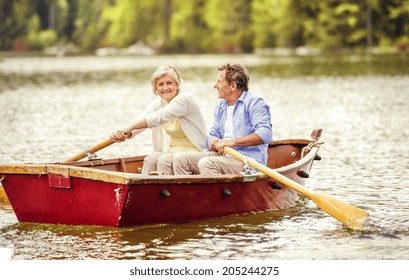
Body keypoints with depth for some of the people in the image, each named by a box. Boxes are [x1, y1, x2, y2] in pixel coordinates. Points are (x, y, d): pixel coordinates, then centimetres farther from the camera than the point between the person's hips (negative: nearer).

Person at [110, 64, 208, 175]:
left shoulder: (184, 99, -17)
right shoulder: (158, 103, 6)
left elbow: (158, 117, -29)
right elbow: (142, 119, -12)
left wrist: (129, 128, -37)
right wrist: (128, 133, -34)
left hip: (195, 152, -6)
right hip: (172, 151, 6)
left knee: (164, 159, -29)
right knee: (151, 158, -20)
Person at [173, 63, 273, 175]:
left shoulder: (254, 103, -7)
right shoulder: (220, 106, 20)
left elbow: (265, 133, -21)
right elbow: (214, 135, 24)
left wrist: (233, 142, -27)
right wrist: (213, 143, -3)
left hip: (248, 161, -8)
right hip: (222, 155, 8)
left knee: (206, 163, -32)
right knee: (180, 158, -6)